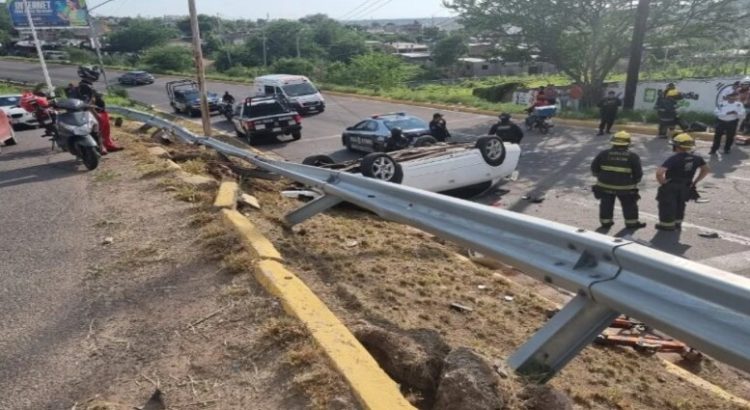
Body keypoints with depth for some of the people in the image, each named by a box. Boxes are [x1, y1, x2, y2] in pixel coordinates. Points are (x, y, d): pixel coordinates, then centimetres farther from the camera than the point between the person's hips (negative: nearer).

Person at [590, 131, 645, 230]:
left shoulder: (604, 154, -3)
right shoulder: (633, 157, -5)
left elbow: (594, 168, 3)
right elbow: (638, 173, -2)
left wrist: (600, 176, 19)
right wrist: (634, 182, 17)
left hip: (605, 185, 1)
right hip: (625, 187, -1)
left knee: (606, 205, 16)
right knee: (629, 205, 16)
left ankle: (606, 222, 25)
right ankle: (632, 223, 27)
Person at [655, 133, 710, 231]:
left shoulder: (674, 159, -27)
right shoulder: (696, 159, -5)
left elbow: (659, 172, -38)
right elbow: (706, 169, 10)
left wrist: (662, 182, -20)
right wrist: (695, 182, 12)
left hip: (670, 188, -6)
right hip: (685, 188, 6)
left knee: (667, 206, 13)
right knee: (680, 205, 25)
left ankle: (667, 225, 25)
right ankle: (677, 223, 39)